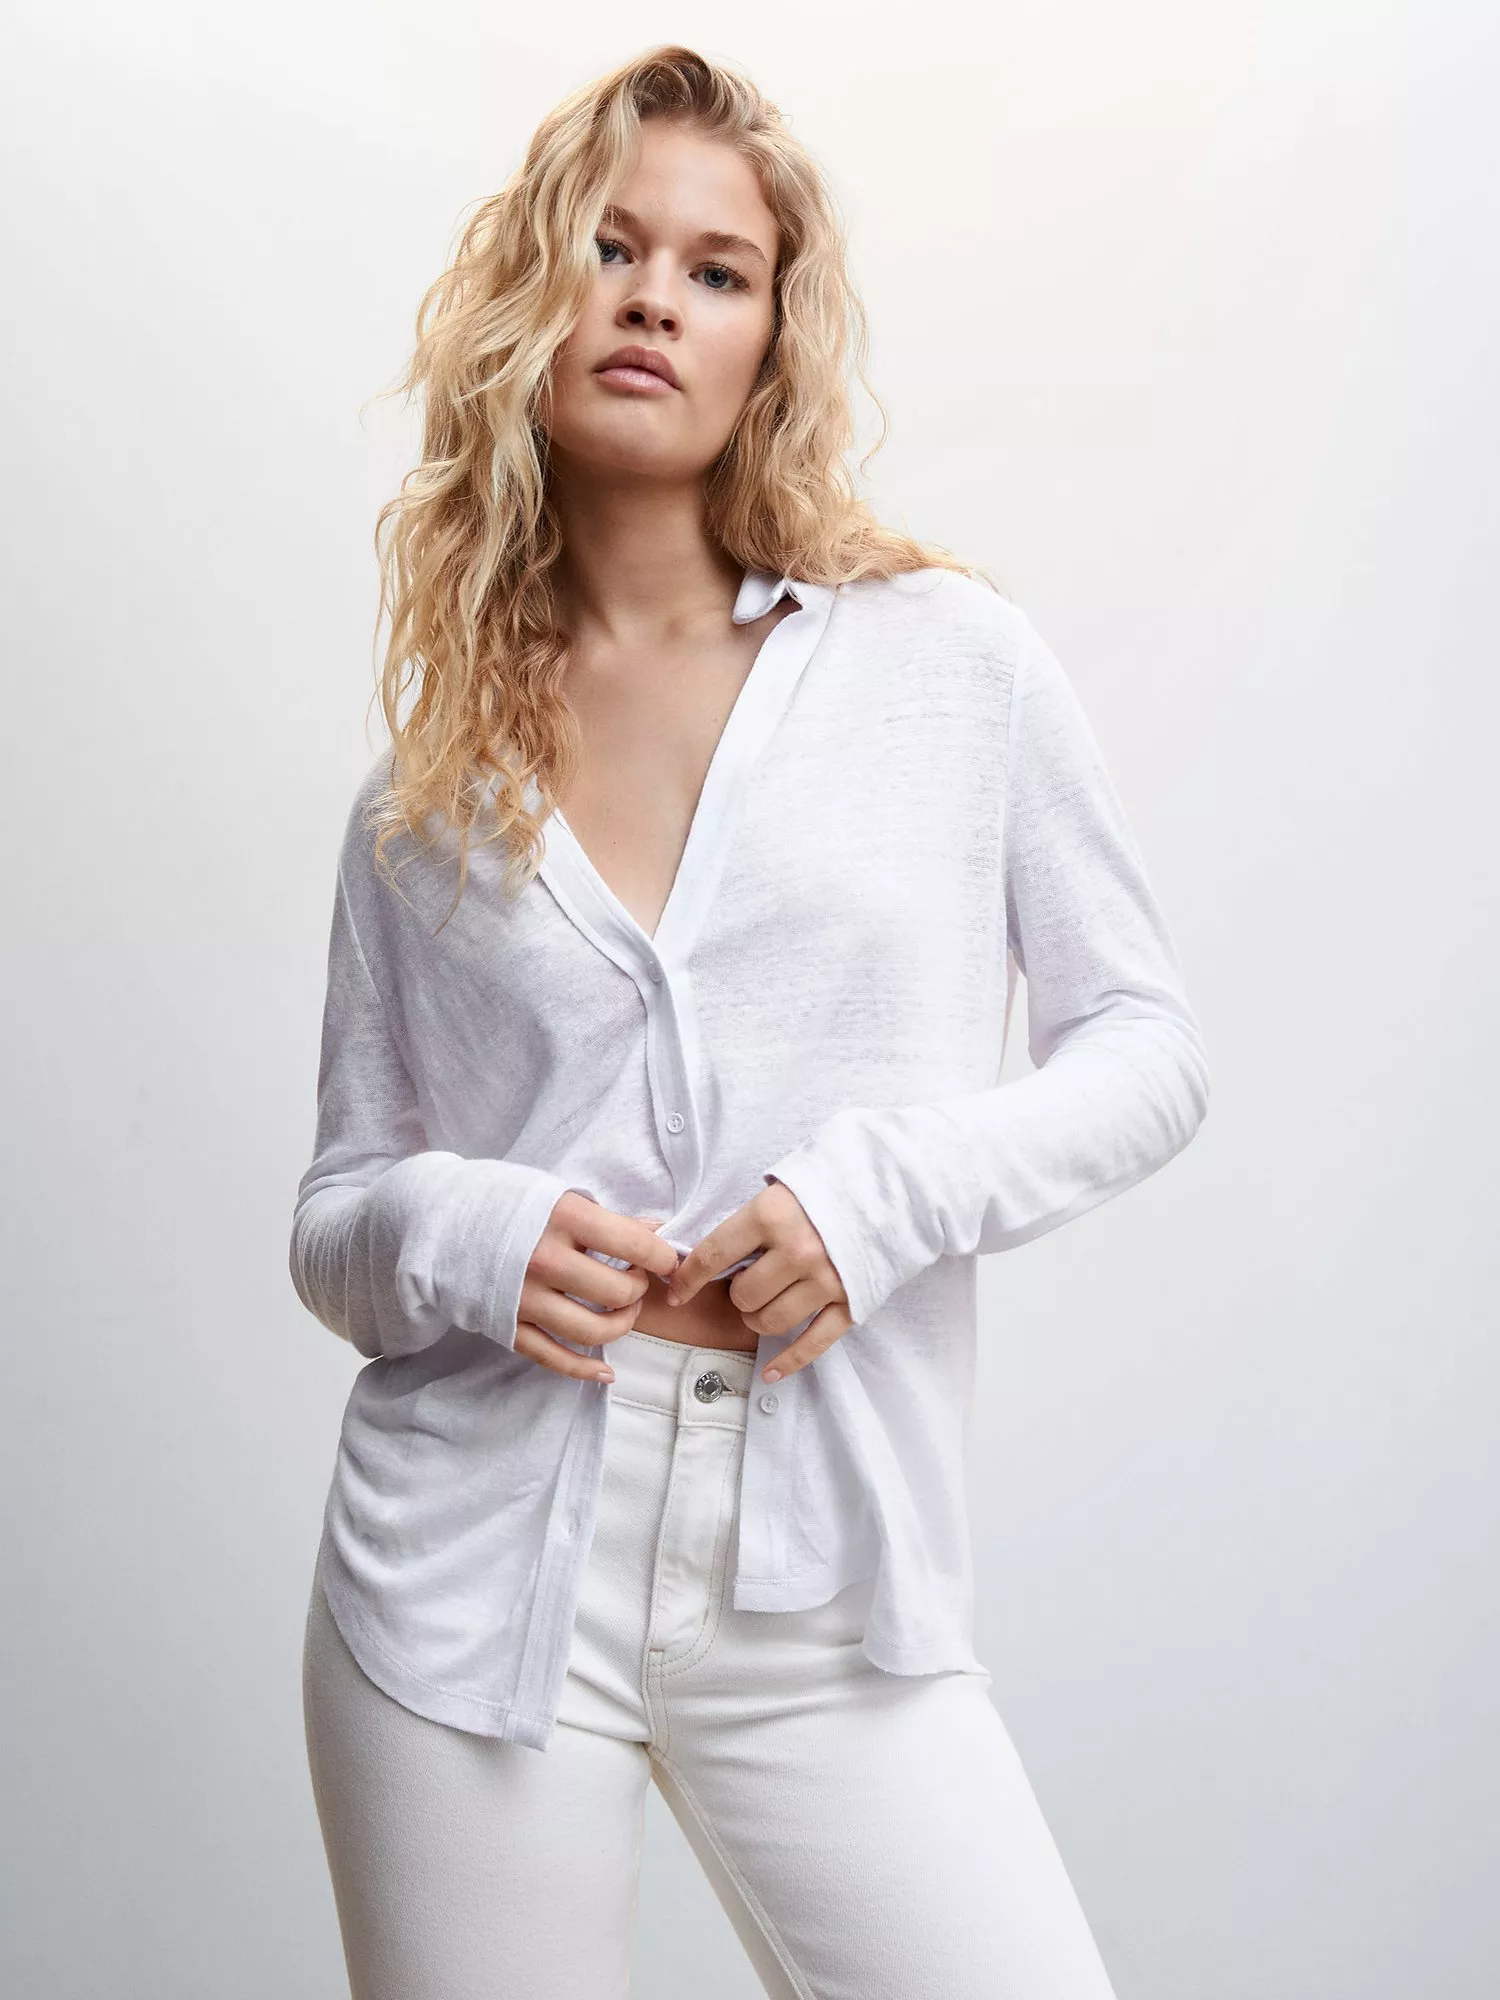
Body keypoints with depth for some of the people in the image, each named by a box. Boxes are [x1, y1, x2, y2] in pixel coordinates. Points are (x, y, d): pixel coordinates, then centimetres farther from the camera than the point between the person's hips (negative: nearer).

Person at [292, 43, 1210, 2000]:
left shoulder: (954, 663, 1)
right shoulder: (423, 788, 7)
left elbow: (1149, 1045, 5)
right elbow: (337, 1216, 11)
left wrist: (886, 1189, -12)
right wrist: (468, 1239, -12)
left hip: (828, 1609, -1)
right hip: (470, 1593, 1)